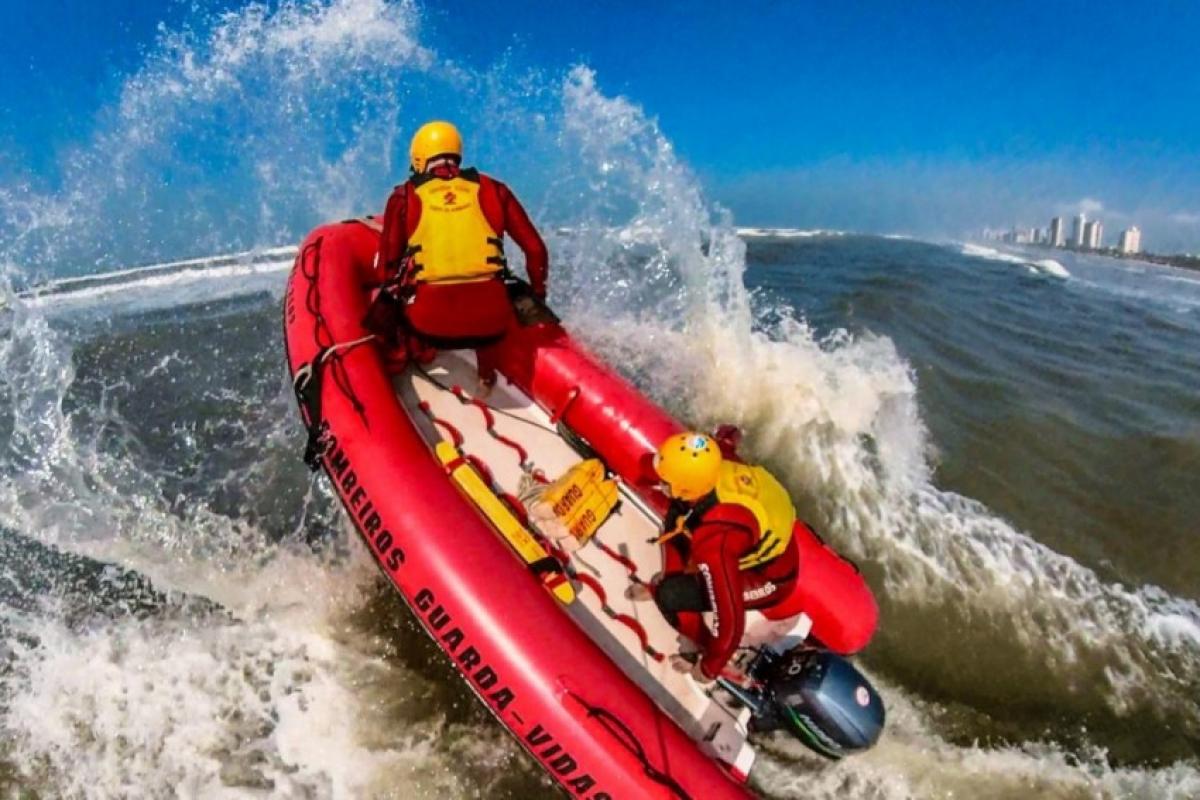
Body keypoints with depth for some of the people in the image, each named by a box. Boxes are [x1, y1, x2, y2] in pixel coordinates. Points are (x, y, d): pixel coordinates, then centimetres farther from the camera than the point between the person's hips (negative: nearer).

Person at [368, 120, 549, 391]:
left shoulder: (405, 196, 7)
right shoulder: (492, 189, 9)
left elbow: (386, 266, 7)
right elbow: (535, 250, 10)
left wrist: (390, 294, 27)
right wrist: (538, 293, 27)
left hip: (429, 323, -1)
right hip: (489, 320, 1)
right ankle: (487, 373, 34)